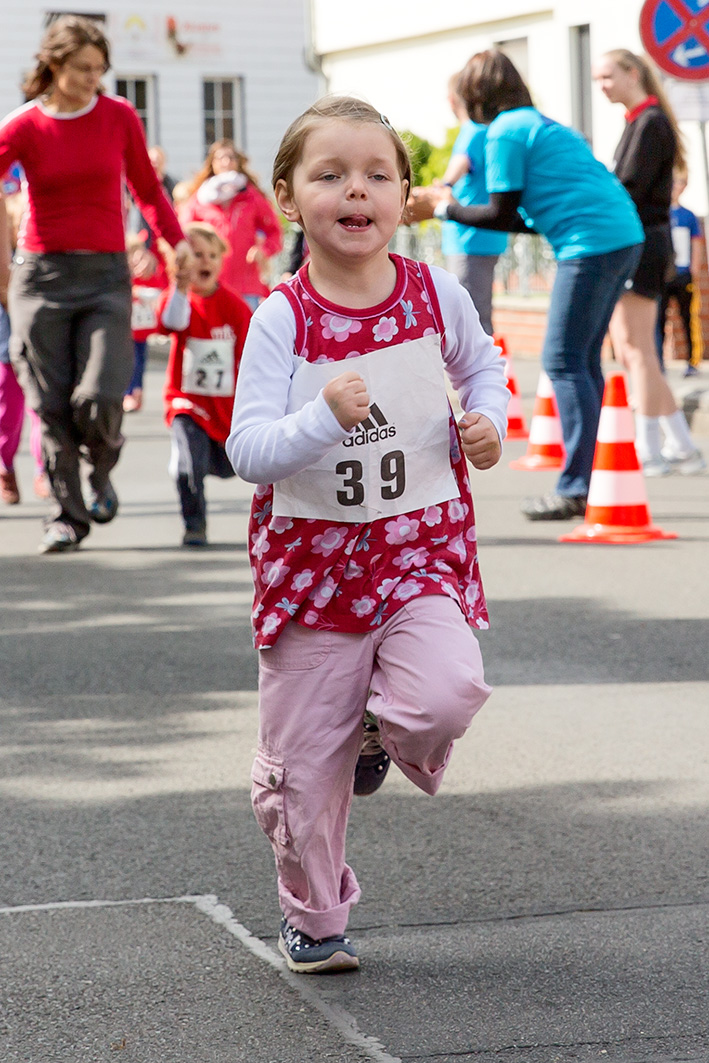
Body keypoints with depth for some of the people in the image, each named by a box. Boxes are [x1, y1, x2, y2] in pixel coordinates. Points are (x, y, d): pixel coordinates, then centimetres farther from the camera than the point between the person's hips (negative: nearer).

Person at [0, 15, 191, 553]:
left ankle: (102, 472, 18)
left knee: (99, 398, -14)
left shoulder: (119, 116, 4)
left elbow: (147, 188, 15)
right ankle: (67, 514, 9)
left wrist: (177, 239, 1)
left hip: (106, 273, 0)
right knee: (52, 405, -3)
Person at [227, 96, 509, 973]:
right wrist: (323, 419, -33)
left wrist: (487, 422, 0)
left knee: (447, 694, -25)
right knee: (301, 762, 5)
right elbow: (247, 450, -17)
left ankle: (381, 730, 12)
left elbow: (481, 365, 19)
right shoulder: (282, 319, -12)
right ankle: (313, 917, 27)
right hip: (312, 555, -1)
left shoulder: (436, 295, -3)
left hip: (422, 546, 1)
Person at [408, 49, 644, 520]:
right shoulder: (545, 124, 25)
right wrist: (449, 206, 28)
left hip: (591, 247, -9)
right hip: (626, 238, 9)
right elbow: (532, 218, 25)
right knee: (583, 362, 14)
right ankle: (590, 477, 17)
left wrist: (446, 207, 9)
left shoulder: (506, 132, -4)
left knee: (564, 362, -6)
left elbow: (503, 215, -5)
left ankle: (576, 490, -11)